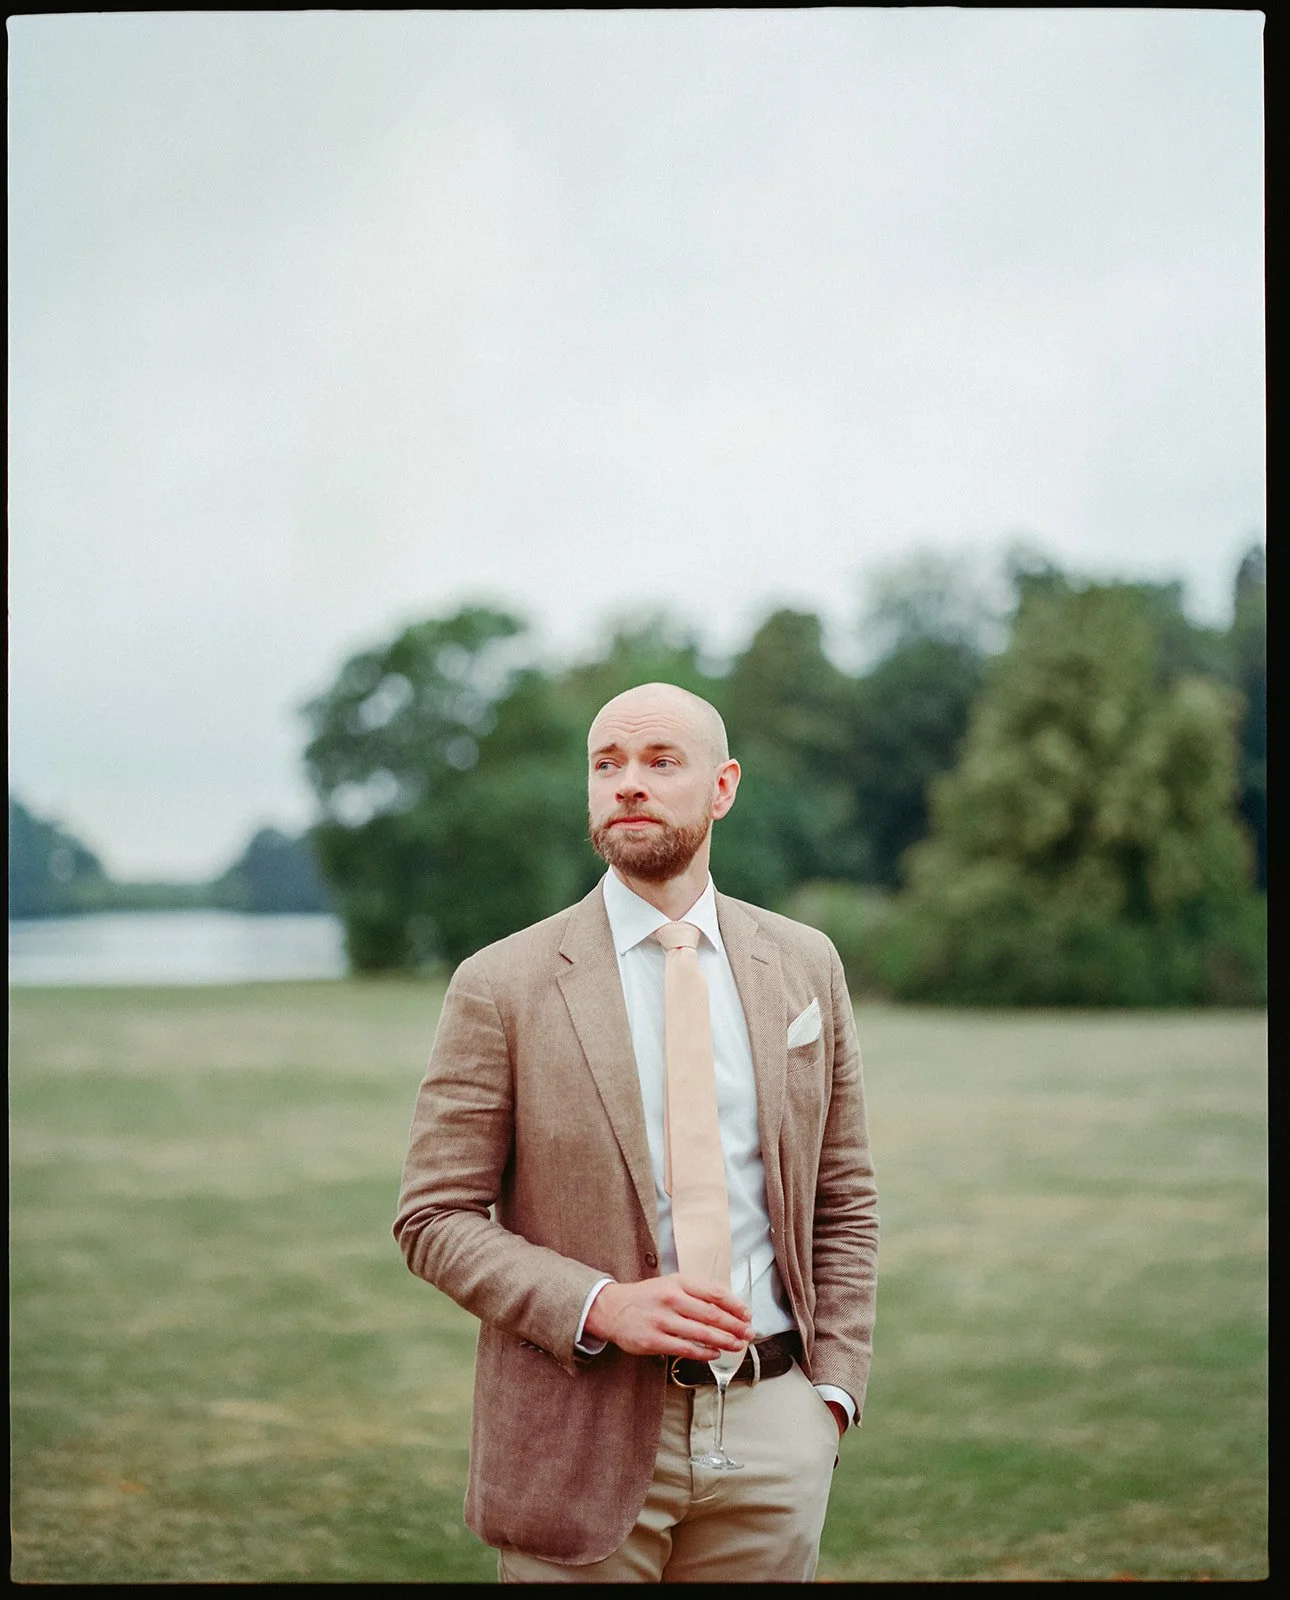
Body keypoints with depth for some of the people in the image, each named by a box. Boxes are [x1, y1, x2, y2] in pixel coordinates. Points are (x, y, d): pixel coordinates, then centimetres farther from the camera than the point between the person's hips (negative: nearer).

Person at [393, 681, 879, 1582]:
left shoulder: (804, 966, 6)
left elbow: (845, 1203, 11)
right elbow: (435, 1217, -5)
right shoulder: (502, 986, -4)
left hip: (774, 1433, 3)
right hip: (584, 1437, -3)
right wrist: (600, 1307, -17)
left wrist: (833, 1386, 2)